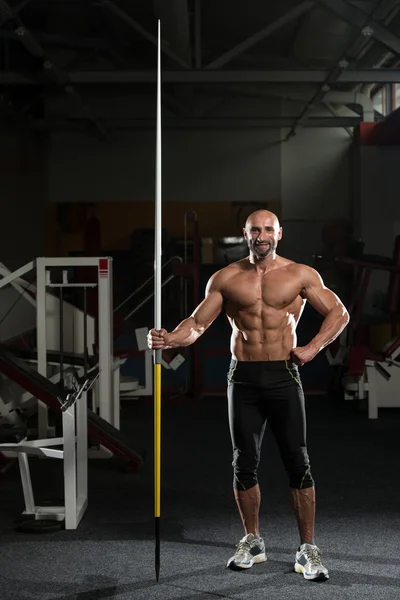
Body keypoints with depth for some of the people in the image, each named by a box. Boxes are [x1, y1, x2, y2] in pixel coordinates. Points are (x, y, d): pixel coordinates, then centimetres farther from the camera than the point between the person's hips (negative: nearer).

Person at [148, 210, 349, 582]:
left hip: (283, 377, -1)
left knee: (297, 463, -2)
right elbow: (198, 322, 0)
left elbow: (339, 313, 6)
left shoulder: (300, 275, 1)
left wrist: (313, 348, -5)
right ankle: (252, 543, 21)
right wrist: (170, 339, -19)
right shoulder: (225, 279, 4)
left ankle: (308, 549, 7)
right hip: (243, 378, 1)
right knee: (244, 463, 6)